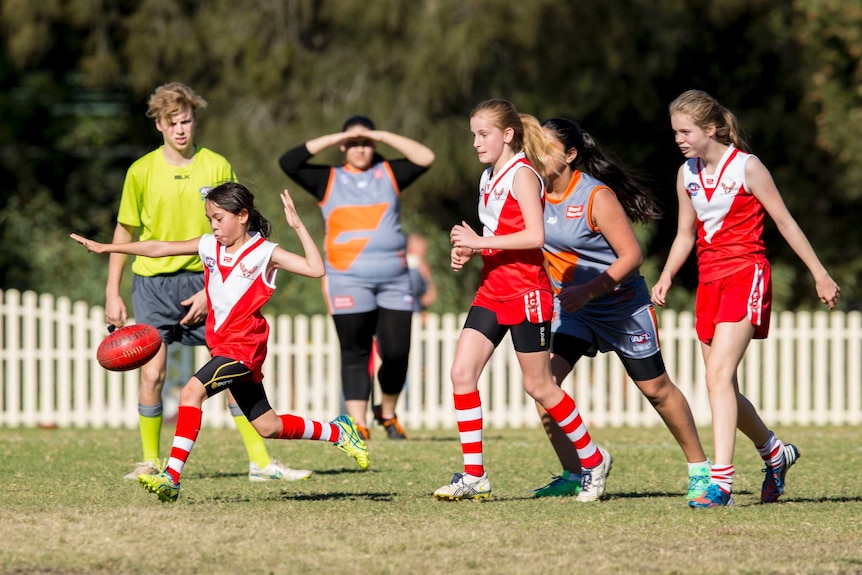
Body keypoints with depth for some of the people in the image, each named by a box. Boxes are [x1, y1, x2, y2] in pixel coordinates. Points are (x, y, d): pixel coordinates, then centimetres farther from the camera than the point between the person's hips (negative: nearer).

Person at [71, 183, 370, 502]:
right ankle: (337, 432, 31)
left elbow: (315, 269, -17)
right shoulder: (210, 246, 10)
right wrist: (105, 248, 4)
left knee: (192, 391, -26)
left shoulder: (264, 252, -7)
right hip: (222, 344, 7)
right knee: (267, 426, 13)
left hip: (244, 346, -7)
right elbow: (158, 248, 9)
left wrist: (298, 226, -22)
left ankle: (172, 477, -29)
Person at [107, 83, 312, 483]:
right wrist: (113, 294, 5)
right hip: (153, 281, 0)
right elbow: (124, 233, 8)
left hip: (204, 281, 0)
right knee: (152, 373, -8)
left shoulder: (217, 167, -1)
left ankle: (261, 462, -1)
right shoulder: (142, 171, -1)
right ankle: (151, 462, 9)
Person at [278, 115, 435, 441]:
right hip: (348, 280, -1)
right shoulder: (329, 180, 10)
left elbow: (425, 158, 3)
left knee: (397, 353, -3)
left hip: (394, 279, 1)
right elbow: (288, 162, -1)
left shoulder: (389, 174, 14)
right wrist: (332, 140, -1)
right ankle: (357, 424, -2)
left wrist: (382, 136, 1)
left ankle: (387, 414, 20)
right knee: (355, 355, -3)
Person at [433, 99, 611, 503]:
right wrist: (468, 251, 5)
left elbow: (535, 236, -22)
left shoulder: (522, 175, -12)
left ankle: (593, 460, 19)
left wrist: (480, 241, -23)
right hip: (492, 291, 8)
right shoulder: (489, 177, 14)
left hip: (525, 293, -8)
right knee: (461, 373, -5)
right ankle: (474, 476, -2)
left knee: (538, 385, 1)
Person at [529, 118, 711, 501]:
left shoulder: (597, 196, -21)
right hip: (570, 307, 5)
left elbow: (631, 255, -21)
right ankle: (573, 475, -7)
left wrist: (588, 291, -30)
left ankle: (699, 468, 26)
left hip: (622, 305, -5)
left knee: (656, 389, 7)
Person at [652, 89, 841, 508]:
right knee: (723, 388, 7)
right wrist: (666, 277, 2)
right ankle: (775, 453, 32)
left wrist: (820, 274, -1)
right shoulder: (687, 174, 10)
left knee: (718, 375, -21)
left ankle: (721, 481, -26)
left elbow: (785, 222, -2)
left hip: (746, 274, -7)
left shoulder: (746, 167, -7)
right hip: (709, 280, 7)